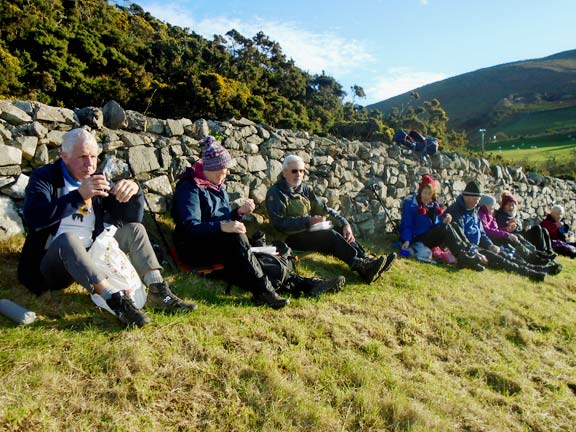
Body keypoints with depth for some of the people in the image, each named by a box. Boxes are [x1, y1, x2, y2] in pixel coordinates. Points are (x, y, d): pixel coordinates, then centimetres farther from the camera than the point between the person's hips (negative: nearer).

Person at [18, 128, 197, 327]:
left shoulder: (97, 181, 7)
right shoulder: (44, 178, -5)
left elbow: (132, 219, 0)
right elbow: (33, 219, -26)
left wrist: (135, 191, -20)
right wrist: (79, 196, -35)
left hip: (91, 255, 5)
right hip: (53, 261, -5)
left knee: (135, 229, -9)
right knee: (67, 238, -36)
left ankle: (158, 292, -24)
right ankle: (116, 299, -43)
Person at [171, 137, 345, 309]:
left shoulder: (218, 187, 15)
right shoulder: (189, 187, -12)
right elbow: (190, 227, -23)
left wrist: (239, 212, 0)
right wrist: (222, 227, -37)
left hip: (223, 247, 8)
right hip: (195, 249, -7)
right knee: (236, 237, -35)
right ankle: (263, 290, -35)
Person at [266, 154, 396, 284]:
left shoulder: (306, 189, 15)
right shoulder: (275, 193, -5)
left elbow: (324, 209, 11)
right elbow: (279, 222, -15)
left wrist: (344, 223, -5)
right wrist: (308, 221, -23)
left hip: (310, 232, 7)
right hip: (291, 238, -6)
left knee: (342, 233, -18)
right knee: (330, 235, -29)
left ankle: (367, 262, -32)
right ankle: (363, 268, -40)